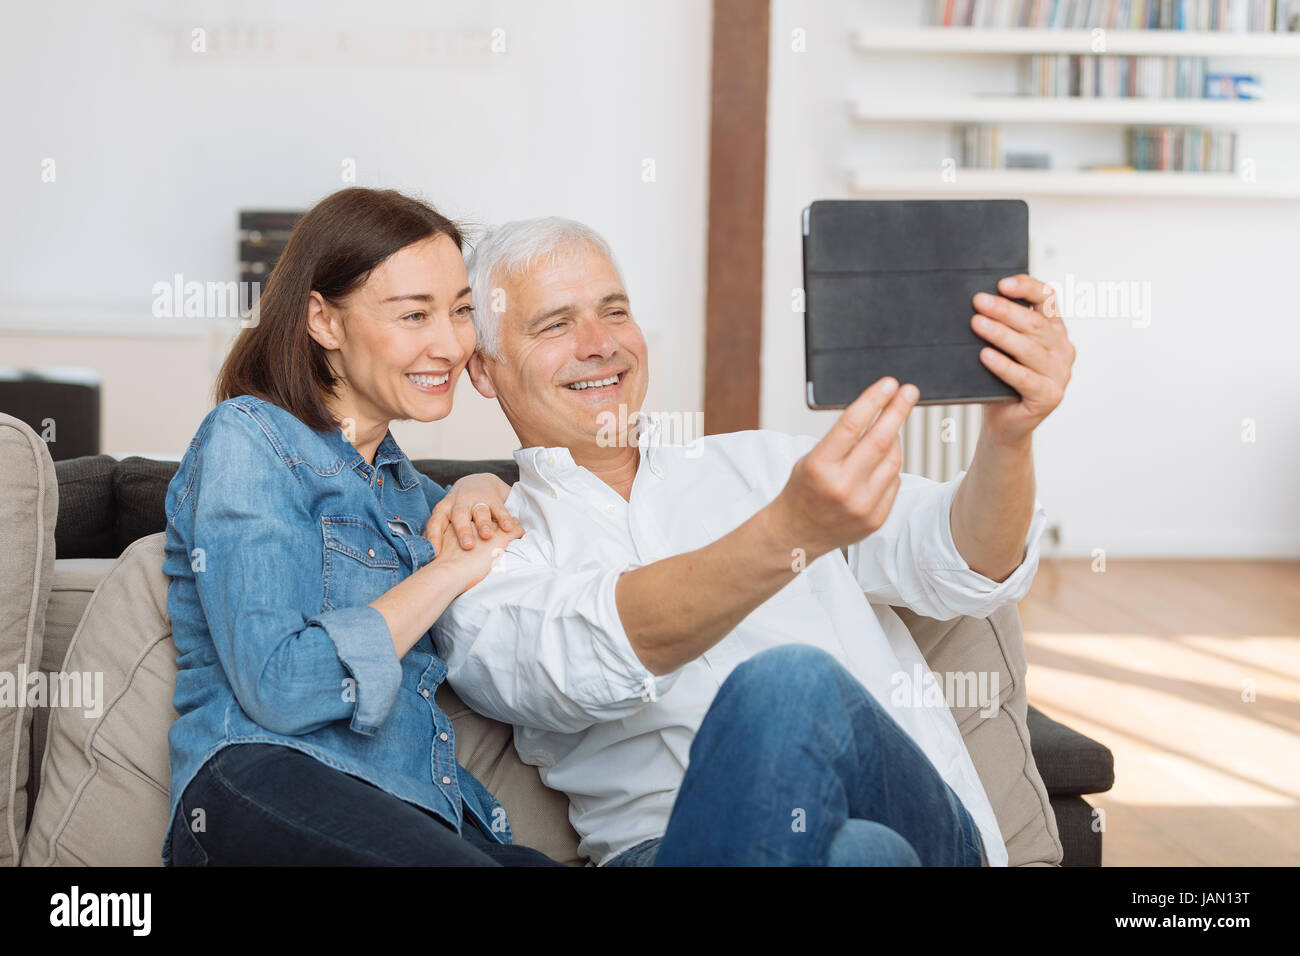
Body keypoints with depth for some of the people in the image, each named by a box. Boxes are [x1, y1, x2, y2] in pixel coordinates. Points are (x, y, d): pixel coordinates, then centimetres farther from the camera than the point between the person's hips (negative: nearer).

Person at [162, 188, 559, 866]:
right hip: (262, 779, -5)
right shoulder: (248, 438, 1)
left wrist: (483, 492, 21)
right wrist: (453, 568, -5)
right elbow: (277, 688, -12)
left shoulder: (395, 477, 24)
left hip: (422, 809, 5)